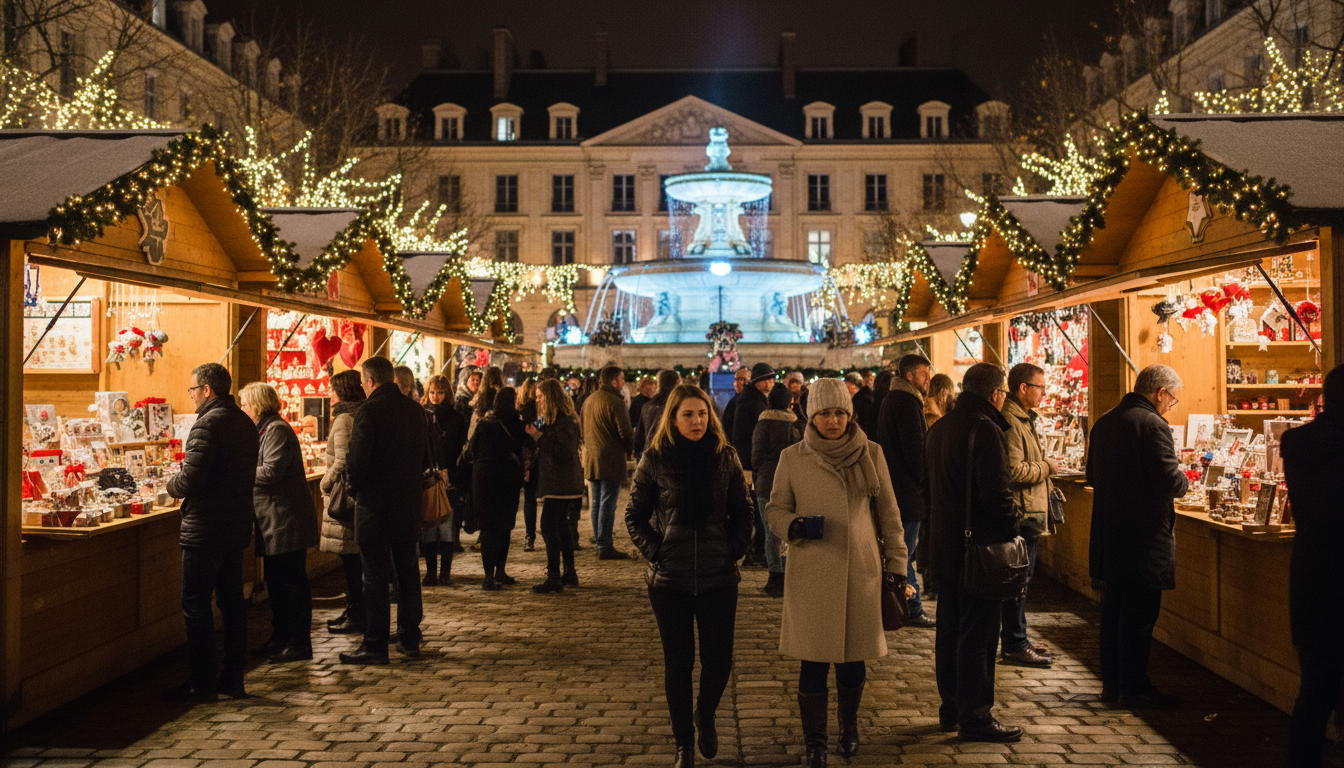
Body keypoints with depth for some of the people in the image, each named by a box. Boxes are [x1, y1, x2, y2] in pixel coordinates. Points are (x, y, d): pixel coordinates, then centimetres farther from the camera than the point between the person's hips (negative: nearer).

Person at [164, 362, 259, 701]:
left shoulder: (208, 424, -16)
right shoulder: (245, 422, 11)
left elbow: (190, 479, -23)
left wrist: (171, 486, -1)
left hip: (205, 529, -9)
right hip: (238, 526, 9)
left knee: (196, 605, 0)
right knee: (232, 601, 13)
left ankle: (202, 682, 5)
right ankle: (233, 678, 18)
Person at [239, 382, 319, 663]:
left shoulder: (277, 430, -14)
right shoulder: (264, 430, 18)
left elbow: (271, 471, -23)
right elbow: (262, 470, 17)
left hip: (286, 521, -11)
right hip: (274, 521, 11)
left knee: (293, 582, -3)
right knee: (275, 582, 16)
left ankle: (299, 644, 3)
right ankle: (280, 638, 26)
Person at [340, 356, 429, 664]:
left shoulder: (369, 411, -15)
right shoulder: (415, 409, 5)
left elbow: (356, 460, -18)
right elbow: (426, 456, 12)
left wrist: (354, 485, 1)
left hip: (375, 504, -6)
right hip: (409, 503, 6)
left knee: (375, 577, 0)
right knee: (407, 572, 15)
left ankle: (375, 644, 5)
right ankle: (409, 637, 23)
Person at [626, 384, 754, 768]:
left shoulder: (725, 457, 0)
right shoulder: (655, 459, -4)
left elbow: (742, 512, 8)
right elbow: (634, 515, 3)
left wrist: (735, 550, -3)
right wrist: (655, 551, -7)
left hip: (719, 578, 1)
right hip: (669, 578, -1)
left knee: (719, 660, 3)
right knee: (678, 662, 7)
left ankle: (705, 716, 34)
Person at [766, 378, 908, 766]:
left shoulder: (871, 454, 3)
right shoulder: (792, 458, -1)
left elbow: (889, 514, 9)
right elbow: (774, 508, 8)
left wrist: (896, 564, 9)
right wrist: (791, 526, -13)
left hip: (861, 571, 1)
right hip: (811, 574, -1)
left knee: (854, 658, 12)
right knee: (814, 661, 2)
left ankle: (849, 727, 38)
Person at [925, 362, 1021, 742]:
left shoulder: (938, 429, 11)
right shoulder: (986, 430, -16)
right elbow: (996, 493, -22)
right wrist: (1011, 534, -11)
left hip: (946, 546, 9)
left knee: (949, 630, 15)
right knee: (978, 635, -1)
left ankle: (951, 709, 25)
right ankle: (975, 717, 6)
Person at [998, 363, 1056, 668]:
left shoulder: (1023, 419, 17)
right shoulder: (1010, 422, -18)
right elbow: (1014, 471, -25)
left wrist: (1043, 466, 11)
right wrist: (1046, 467, -12)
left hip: (1028, 512, 11)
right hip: (1021, 513, -11)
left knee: (1020, 578, 16)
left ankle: (1014, 639, 25)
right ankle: (1015, 645, 3)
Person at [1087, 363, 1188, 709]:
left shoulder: (1104, 422, 10)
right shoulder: (1152, 425, -16)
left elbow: (1093, 476, 17)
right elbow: (1168, 480, -21)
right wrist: (1184, 482, 0)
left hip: (1108, 532, 8)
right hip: (1143, 535, -8)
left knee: (1113, 609, 14)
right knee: (1140, 613, 1)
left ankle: (1111, 682, 21)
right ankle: (1134, 687, 8)